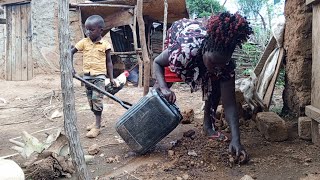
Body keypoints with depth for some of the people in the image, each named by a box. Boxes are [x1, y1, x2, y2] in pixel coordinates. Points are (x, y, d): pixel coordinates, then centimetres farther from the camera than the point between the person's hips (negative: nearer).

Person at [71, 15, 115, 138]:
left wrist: (111, 78, -1)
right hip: (87, 75, 4)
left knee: (96, 98, -12)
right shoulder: (84, 42, 1)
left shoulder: (105, 45, -5)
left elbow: (109, 62, 1)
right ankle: (97, 121, 26)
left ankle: (97, 127, -6)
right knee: (90, 100, 11)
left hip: (99, 75, -4)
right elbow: (71, 52, 6)